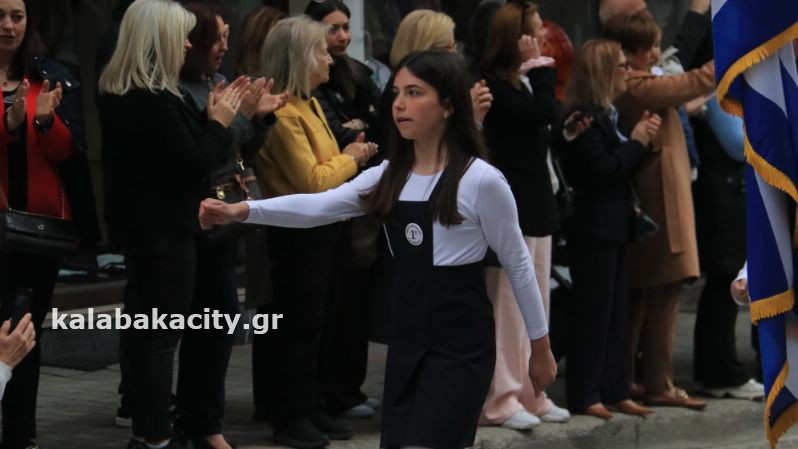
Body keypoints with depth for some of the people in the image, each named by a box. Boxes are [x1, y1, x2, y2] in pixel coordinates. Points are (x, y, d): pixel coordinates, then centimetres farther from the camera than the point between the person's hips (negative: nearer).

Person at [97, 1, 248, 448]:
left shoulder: (119, 96, 9)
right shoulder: (155, 102, -22)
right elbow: (194, 164, -19)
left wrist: (214, 117, 7)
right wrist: (219, 122, -5)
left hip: (140, 225, 10)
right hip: (167, 229, -10)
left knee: (145, 333, 15)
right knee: (162, 337, -5)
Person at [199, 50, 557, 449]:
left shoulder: (480, 180, -11)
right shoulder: (390, 176, 7)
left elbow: (518, 263, -4)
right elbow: (319, 206, -5)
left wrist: (540, 345, 1)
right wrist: (242, 211, -19)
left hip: (460, 342, -7)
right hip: (406, 339, 7)